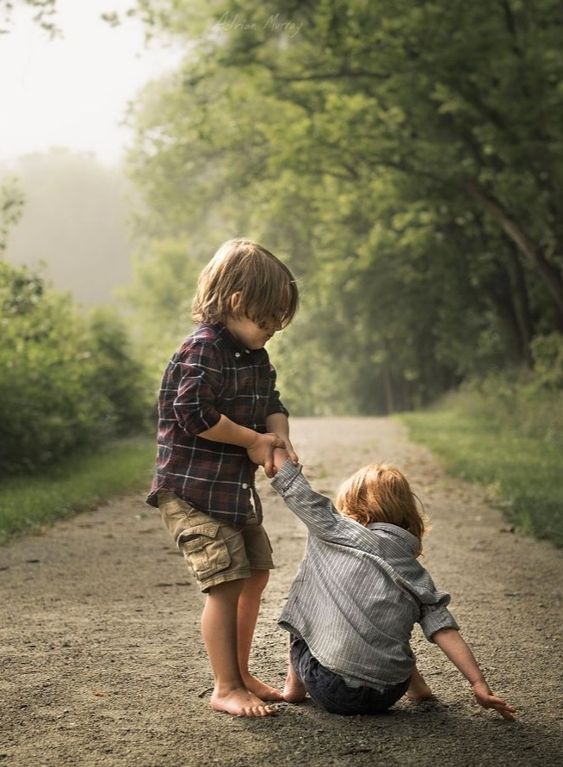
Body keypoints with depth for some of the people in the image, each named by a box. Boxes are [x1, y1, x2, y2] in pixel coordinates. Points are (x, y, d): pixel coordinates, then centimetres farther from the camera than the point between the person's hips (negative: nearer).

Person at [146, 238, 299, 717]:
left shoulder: (255, 355, 11)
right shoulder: (202, 350, -18)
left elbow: (272, 405, 17)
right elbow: (194, 414, -26)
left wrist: (279, 436, -6)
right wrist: (252, 440, -16)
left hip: (235, 488, 10)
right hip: (193, 489, -10)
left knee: (256, 575, 15)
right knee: (227, 583, -11)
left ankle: (241, 675, 29)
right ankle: (226, 689, 1)